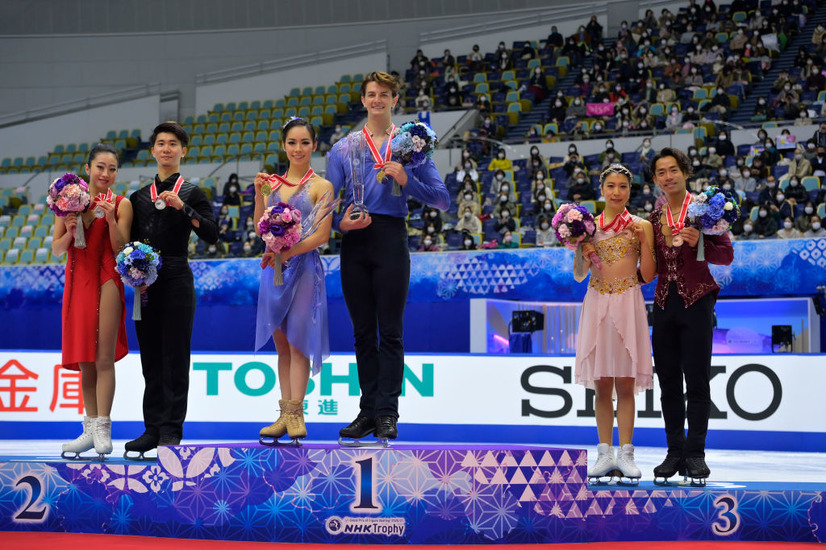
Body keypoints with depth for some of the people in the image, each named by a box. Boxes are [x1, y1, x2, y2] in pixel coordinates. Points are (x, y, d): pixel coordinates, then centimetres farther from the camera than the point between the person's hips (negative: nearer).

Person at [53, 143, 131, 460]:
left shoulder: (121, 204, -1)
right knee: (84, 360, 8)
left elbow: (121, 249, -7)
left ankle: (102, 429, -7)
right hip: (78, 281, 4)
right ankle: (90, 428, 14)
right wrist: (69, 231, -12)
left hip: (107, 282, -4)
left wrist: (111, 219, -20)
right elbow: (56, 249, 7)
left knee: (103, 358, -8)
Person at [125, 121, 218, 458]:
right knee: (150, 360, 6)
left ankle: (171, 430, -3)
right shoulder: (139, 197, 14)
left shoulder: (191, 193, 3)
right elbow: (130, 242, 15)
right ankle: (152, 429, 11)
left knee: (175, 357, -5)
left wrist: (182, 207, -18)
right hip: (145, 285, 4)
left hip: (176, 281, -4)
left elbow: (211, 235, -8)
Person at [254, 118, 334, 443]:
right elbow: (261, 228, 7)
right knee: (281, 343, 6)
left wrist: (287, 253, -18)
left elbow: (322, 235, -8)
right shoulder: (272, 183, 12)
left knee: (297, 341, -6)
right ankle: (286, 413, 9)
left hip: (303, 267, -5)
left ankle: (296, 413, -5)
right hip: (274, 269, 5)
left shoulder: (321, 186, -2)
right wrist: (259, 194, -6)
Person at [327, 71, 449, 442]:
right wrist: (340, 223, -13)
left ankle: (387, 413, -3)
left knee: (390, 331, -5)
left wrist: (407, 181, -12)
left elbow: (442, 200, 3)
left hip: (391, 239, -3)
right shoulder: (343, 149, 15)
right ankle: (368, 410, 10)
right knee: (363, 332, 6)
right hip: (354, 243, 3)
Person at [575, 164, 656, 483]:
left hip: (628, 304, -2)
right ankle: (605, 454, 7)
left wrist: (643, 241, -8)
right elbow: (578, 276, 10)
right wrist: (581, 251, -8)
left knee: (625, 383, -2)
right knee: (602, 384, 3)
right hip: (597, 303, 2)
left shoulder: (641, 226, 5)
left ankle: (626, 454, 3)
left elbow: (648, 275, 2)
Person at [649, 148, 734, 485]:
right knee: (668, 381, 5)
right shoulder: (654, 217, 12)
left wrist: (699, 243, -19)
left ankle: (695, 454, 0)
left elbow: (727, 255, -4)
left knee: (696, 381, -4)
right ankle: (675, 453, 11)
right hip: (664, 302, 5)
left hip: (696, 302, -4)